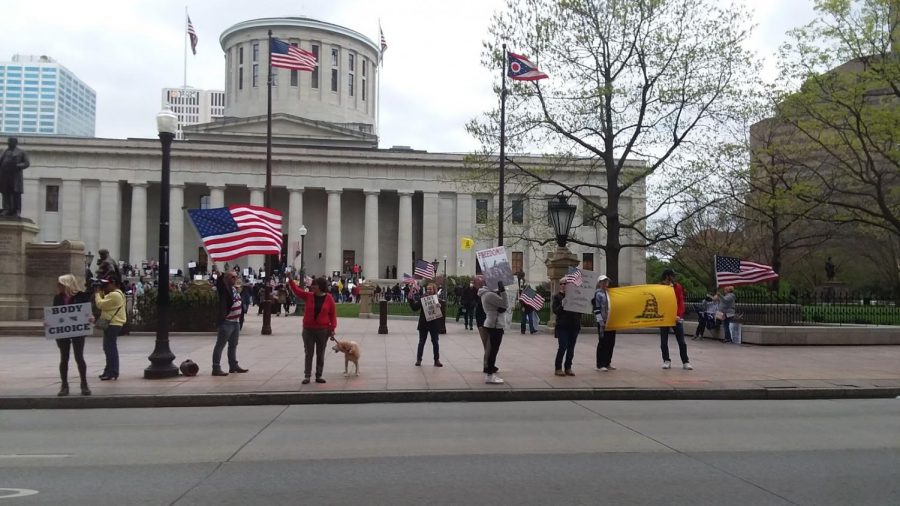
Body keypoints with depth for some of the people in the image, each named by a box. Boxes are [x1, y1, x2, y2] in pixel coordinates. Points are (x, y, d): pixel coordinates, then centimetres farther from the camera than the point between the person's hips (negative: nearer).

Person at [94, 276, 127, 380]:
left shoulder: (114, 295, -18)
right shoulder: (116, 293, 19)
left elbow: (101, 304, -19)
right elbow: (105, 304, 19)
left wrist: (98, 294, -4)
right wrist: (102, 293, 10)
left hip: (112, 324, -12)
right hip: (112, 324, 12)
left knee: (110, 348, -9)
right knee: (109, 348, 18)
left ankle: (112, 373, -6)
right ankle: (109, 371, 27)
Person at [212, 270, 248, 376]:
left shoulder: (235, 289, 13)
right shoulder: (223, 289, -11)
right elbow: (219, 283, -31)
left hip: (236, 321, 9)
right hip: (226, 322, -9)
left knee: (233, 345, 18)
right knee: (220, 345, -5)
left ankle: (233, 365, 30)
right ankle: (216, 368, -4)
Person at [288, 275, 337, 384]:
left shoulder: (329, 299, -4)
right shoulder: (308, 296, 1)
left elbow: (333, 314, -3)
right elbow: (296, 290, -3)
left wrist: (332, 328, -8)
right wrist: (291, 280, -15)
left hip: (323, 330, -1)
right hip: (308, 330, 1)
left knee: (320, 354, 8)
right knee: (308, 354, 4)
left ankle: (318, 376, 17)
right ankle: (307, 376, 9)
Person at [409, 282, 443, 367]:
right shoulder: (422, 298, -1)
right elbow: (415, 308, -3)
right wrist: (411, 299, -13)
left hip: (434, 324, -1)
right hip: (423, 324, 1)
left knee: (435, 342, 6)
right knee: (421, 342, 8)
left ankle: (437, 360, 15)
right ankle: (418, 359, 17)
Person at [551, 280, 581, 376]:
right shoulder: (557, 296, 2)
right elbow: (555, 310, -8)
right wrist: (562, 306, -22)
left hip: (574, 326, 4)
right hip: (562, 326, -4)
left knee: (571, 348, 7)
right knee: (562, 347, -7)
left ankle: (568, 368, 17)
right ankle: (558, 368, 5)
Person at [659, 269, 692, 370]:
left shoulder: (677, 287, 2)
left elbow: (681, 302, -3)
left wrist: (679, 315, -17)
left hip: (676, 318, 0)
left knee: (681, 341, 2)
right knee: (664, 342, 4)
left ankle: (685, 362, 9)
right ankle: (666, 361, 15)